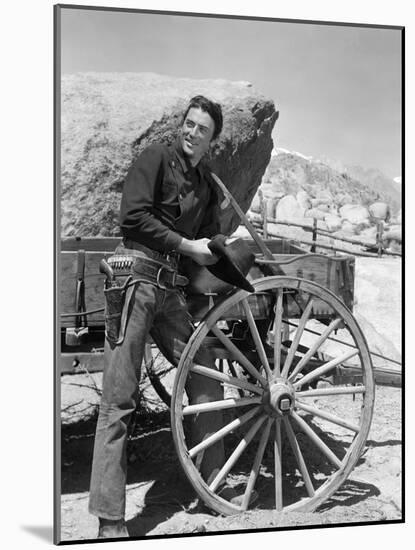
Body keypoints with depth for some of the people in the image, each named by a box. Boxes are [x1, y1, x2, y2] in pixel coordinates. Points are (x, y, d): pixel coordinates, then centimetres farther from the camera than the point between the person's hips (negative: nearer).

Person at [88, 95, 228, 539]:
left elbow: (210, 244, 20)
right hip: (136, 276, -7)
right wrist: (187, 245, -9)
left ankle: (213, 486, 25)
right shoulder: (156, 157, 0)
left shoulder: (207, 186, 19)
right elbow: (134, 217, -12)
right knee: (118, 400, -7)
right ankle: (109, 520, -3)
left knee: (207, 385, 8)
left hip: (173, 289, 7)